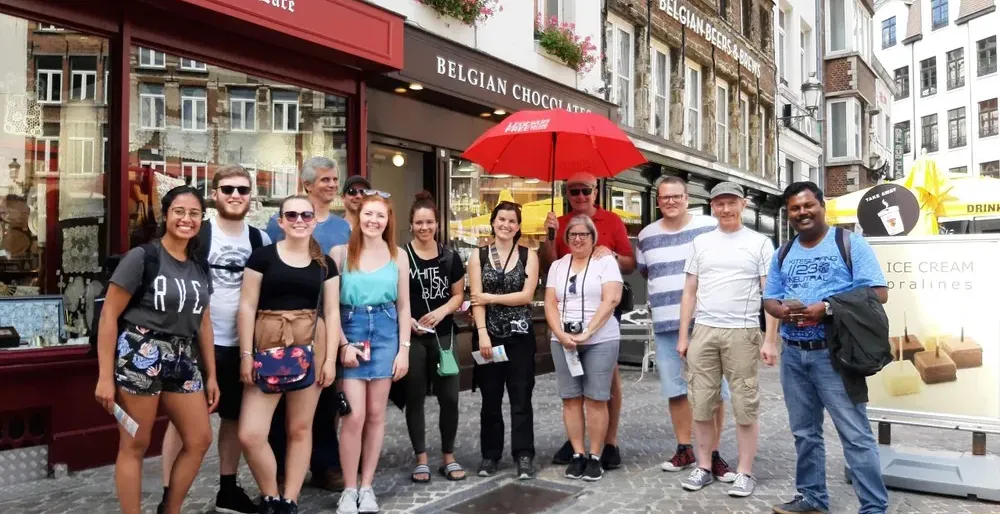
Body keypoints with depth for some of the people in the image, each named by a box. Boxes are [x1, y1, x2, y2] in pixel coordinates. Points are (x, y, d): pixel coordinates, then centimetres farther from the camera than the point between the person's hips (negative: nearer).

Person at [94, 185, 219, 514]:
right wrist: (105, 376, -13)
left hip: (183, 359, 7)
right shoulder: (142, 257, -7)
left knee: (199, 441, 11)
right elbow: (108, 316, -9)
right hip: (140, 357, -7)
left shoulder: (199, 268, 11)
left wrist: (211, 375, 14)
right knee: (135, 446, 3)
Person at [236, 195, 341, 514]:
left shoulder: (324, 264, 8)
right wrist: (246, 354, -5)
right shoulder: (262, 256, 1)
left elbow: (331, 312, 7)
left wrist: (331, 358, -1)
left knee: (300, 428, 9)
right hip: (268, 348, -1)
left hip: (310, 348, 2)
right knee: (250, 434, -6)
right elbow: (247, 306, 0)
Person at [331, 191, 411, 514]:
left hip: (385, 332, 2)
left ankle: (367, 487, 20)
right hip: (350, 331, -2)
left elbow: (403, 306, 8)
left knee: (376, 414, 7)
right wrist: (343, 343, -10)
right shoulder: (340, 253, 0)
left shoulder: (398, 256, 6)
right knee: (354, 415, -7)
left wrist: (404, 348, 3)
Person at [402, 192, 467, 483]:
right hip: (411, 336, -2)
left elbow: (458, 295, 9)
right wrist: (404, 318, -17)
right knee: (415, 397, 7)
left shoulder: (450, 258, 6)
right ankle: (421, 459, 18)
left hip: (443, 335, 2)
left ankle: (448, 456, 20)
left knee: (449, 397, 4)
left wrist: (441, 311, -9)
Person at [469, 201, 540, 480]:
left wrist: (491, 297, -8)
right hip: (489, 334, 1)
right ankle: (490, 454, 19)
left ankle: (524, 455, 9)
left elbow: (527, 295, -6)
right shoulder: (478, 256, 5)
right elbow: (476, 299, -4)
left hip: (520, 335, 0)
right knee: (490, 398, 8)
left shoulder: (528, 255, 4)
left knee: (521, 397, 1)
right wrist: (482, 334, -14)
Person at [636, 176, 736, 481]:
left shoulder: (711, 227, -2)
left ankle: (713, 454, 12)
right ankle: (684, 449, 23)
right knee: (675, 388, 10)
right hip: (665, 324, 4)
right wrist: (663, 296, 13)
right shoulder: (647, 236, 10)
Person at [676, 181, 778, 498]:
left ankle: (745, 472, 15)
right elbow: (689, 292, 11)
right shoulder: (701, 243, 11)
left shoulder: (760, 243, 2)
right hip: (703, 331, 3)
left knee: (745, 406, 3)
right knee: (702, 404, 7)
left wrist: (770, 340, -7)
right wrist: (683, 336, 7)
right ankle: (704, 467, 20)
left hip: (742, 333, -3)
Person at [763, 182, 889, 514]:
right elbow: (769, 300, 15)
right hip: (793, 354, 6)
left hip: (834, 353, -6)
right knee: (804, 433, 15)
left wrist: (827, 308, -21)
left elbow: (878, 293, -10)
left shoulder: (850, 243, -3)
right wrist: (784, 311, -9)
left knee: (856, 435, -4)